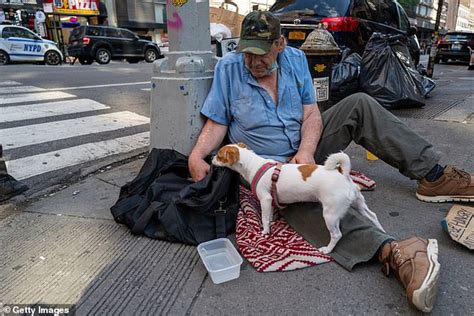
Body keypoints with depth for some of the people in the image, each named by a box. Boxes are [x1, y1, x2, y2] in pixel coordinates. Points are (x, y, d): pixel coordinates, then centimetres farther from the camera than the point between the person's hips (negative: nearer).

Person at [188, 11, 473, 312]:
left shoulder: (295, 59, 1)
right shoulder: (228, 67, -6)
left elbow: (311, 113, -3)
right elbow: (216, 123, -6)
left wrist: (306, 151, -21)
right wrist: (196, 156, -24)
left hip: (305, 149, 4)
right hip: (270, 164, -4)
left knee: (359, 104, -10)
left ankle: (433, 176, -8)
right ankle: (391, 251, -54)